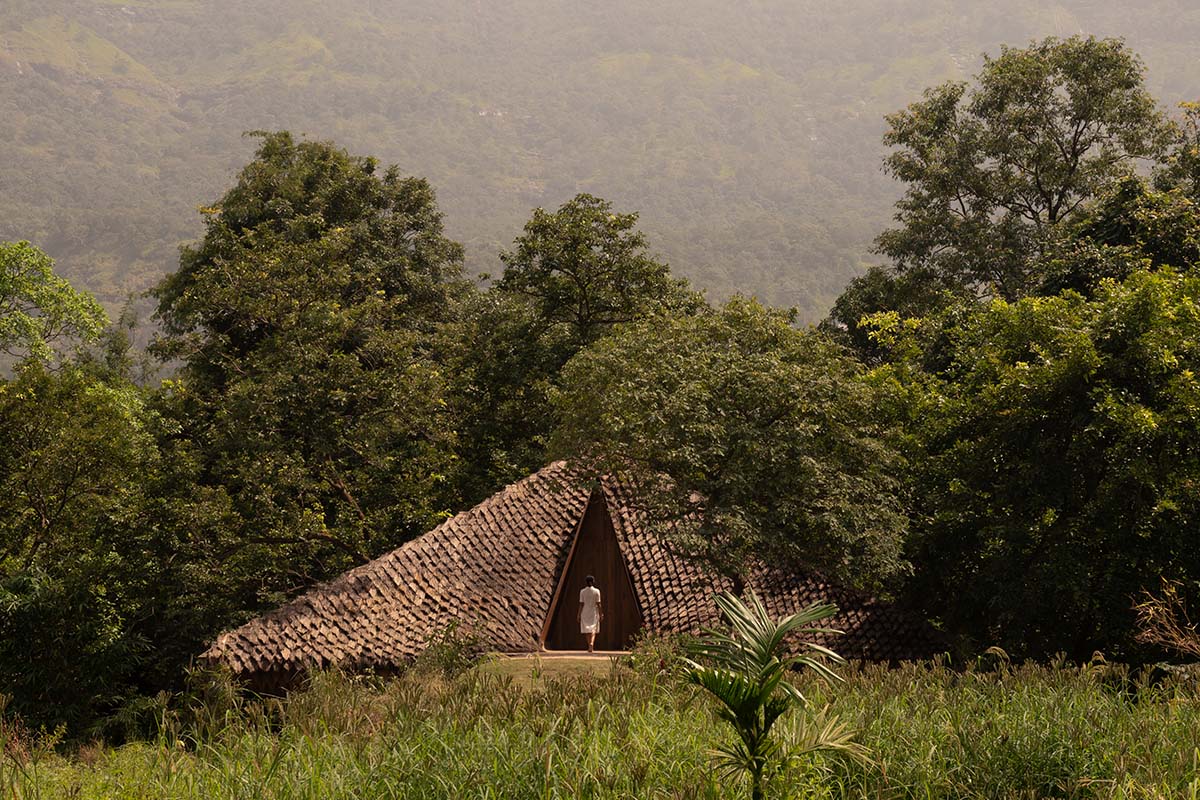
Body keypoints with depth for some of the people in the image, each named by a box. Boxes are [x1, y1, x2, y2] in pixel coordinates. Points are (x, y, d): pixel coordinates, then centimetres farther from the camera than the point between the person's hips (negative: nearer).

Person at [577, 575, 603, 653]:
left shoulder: (582, 591, -3)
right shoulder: (596, 591, -6)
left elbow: (581, 604, -5)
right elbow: (598, 604, -6)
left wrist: (579, 614, 1)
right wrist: (601, 614, 1)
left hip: (585, 612, 1)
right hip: (594, 612, -1)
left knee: (587, 630, 12)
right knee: (593, 629, -1)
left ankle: (590, 647, 17)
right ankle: (591, 643, -26)